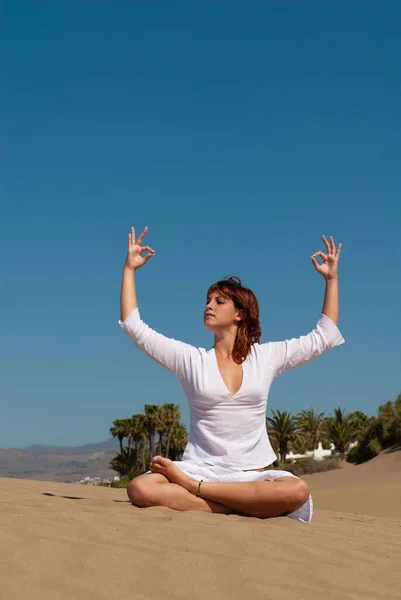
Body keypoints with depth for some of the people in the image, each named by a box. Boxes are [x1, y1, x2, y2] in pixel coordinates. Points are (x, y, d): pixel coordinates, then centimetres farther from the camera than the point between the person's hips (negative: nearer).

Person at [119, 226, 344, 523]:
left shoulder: (267, 356, 10)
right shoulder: (191, 359, 9)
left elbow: (324, 337, 16)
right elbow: (135, 327, 6)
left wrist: (332, 279, 14)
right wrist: (129, 269, 7)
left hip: (252, 474, 1)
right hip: (201, 467, 0)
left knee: (298, 491, -35)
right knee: (141, 489, -32)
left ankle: (193, 487, -23)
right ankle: (249, 508, -23)